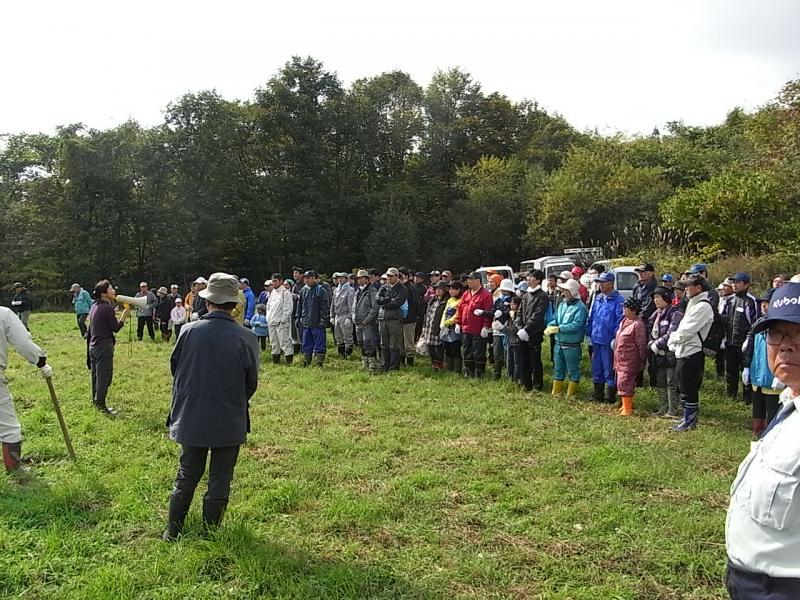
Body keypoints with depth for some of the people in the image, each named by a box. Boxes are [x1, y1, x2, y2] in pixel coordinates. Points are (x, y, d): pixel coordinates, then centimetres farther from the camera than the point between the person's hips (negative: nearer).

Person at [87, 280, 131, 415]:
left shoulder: (95, 306, 11)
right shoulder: (107, 308, -17)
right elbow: (115, 328, -13)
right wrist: (124, 315, -3)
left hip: (93, 346, 10)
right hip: (104, 347, -9)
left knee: (96, 375, 16)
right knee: (104, 377, -3)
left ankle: (96, 402, 25)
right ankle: (101, 406, 1)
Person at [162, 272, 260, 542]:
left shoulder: (188, 331, -10)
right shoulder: (245, 338, -15)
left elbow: (174, 368, 4)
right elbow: (252, 382, -4)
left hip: (191, 419, 2)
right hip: (230, 423, -2)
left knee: (186, 477, 19)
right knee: (220, 480, 13)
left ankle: (172, 532, 28)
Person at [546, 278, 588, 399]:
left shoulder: (580, 307, -15)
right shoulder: (562, 304, 9)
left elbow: (576, 325, -24)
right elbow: (555, 319, 12)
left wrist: (558, 328, -25)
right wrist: (550, 326, -10)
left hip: (572, 345, -8)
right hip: (559, 343, 8)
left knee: (573, 370, 5)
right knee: (558, 368, 16)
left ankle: (571, 394, 14)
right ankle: (556, 392, 27)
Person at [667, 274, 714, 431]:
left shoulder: (703, 306, -15)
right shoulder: (694, 304, 18)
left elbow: (687, 330, -19)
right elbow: (682, 328, 18)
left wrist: (672, 339, -4)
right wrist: (674, 339, 3)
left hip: (692, 355, -10)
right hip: (684, 353, 10)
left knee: (689, 390, 0)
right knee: (684, 389, 17)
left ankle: (689, 422, 10)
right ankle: (688, 418, 28)